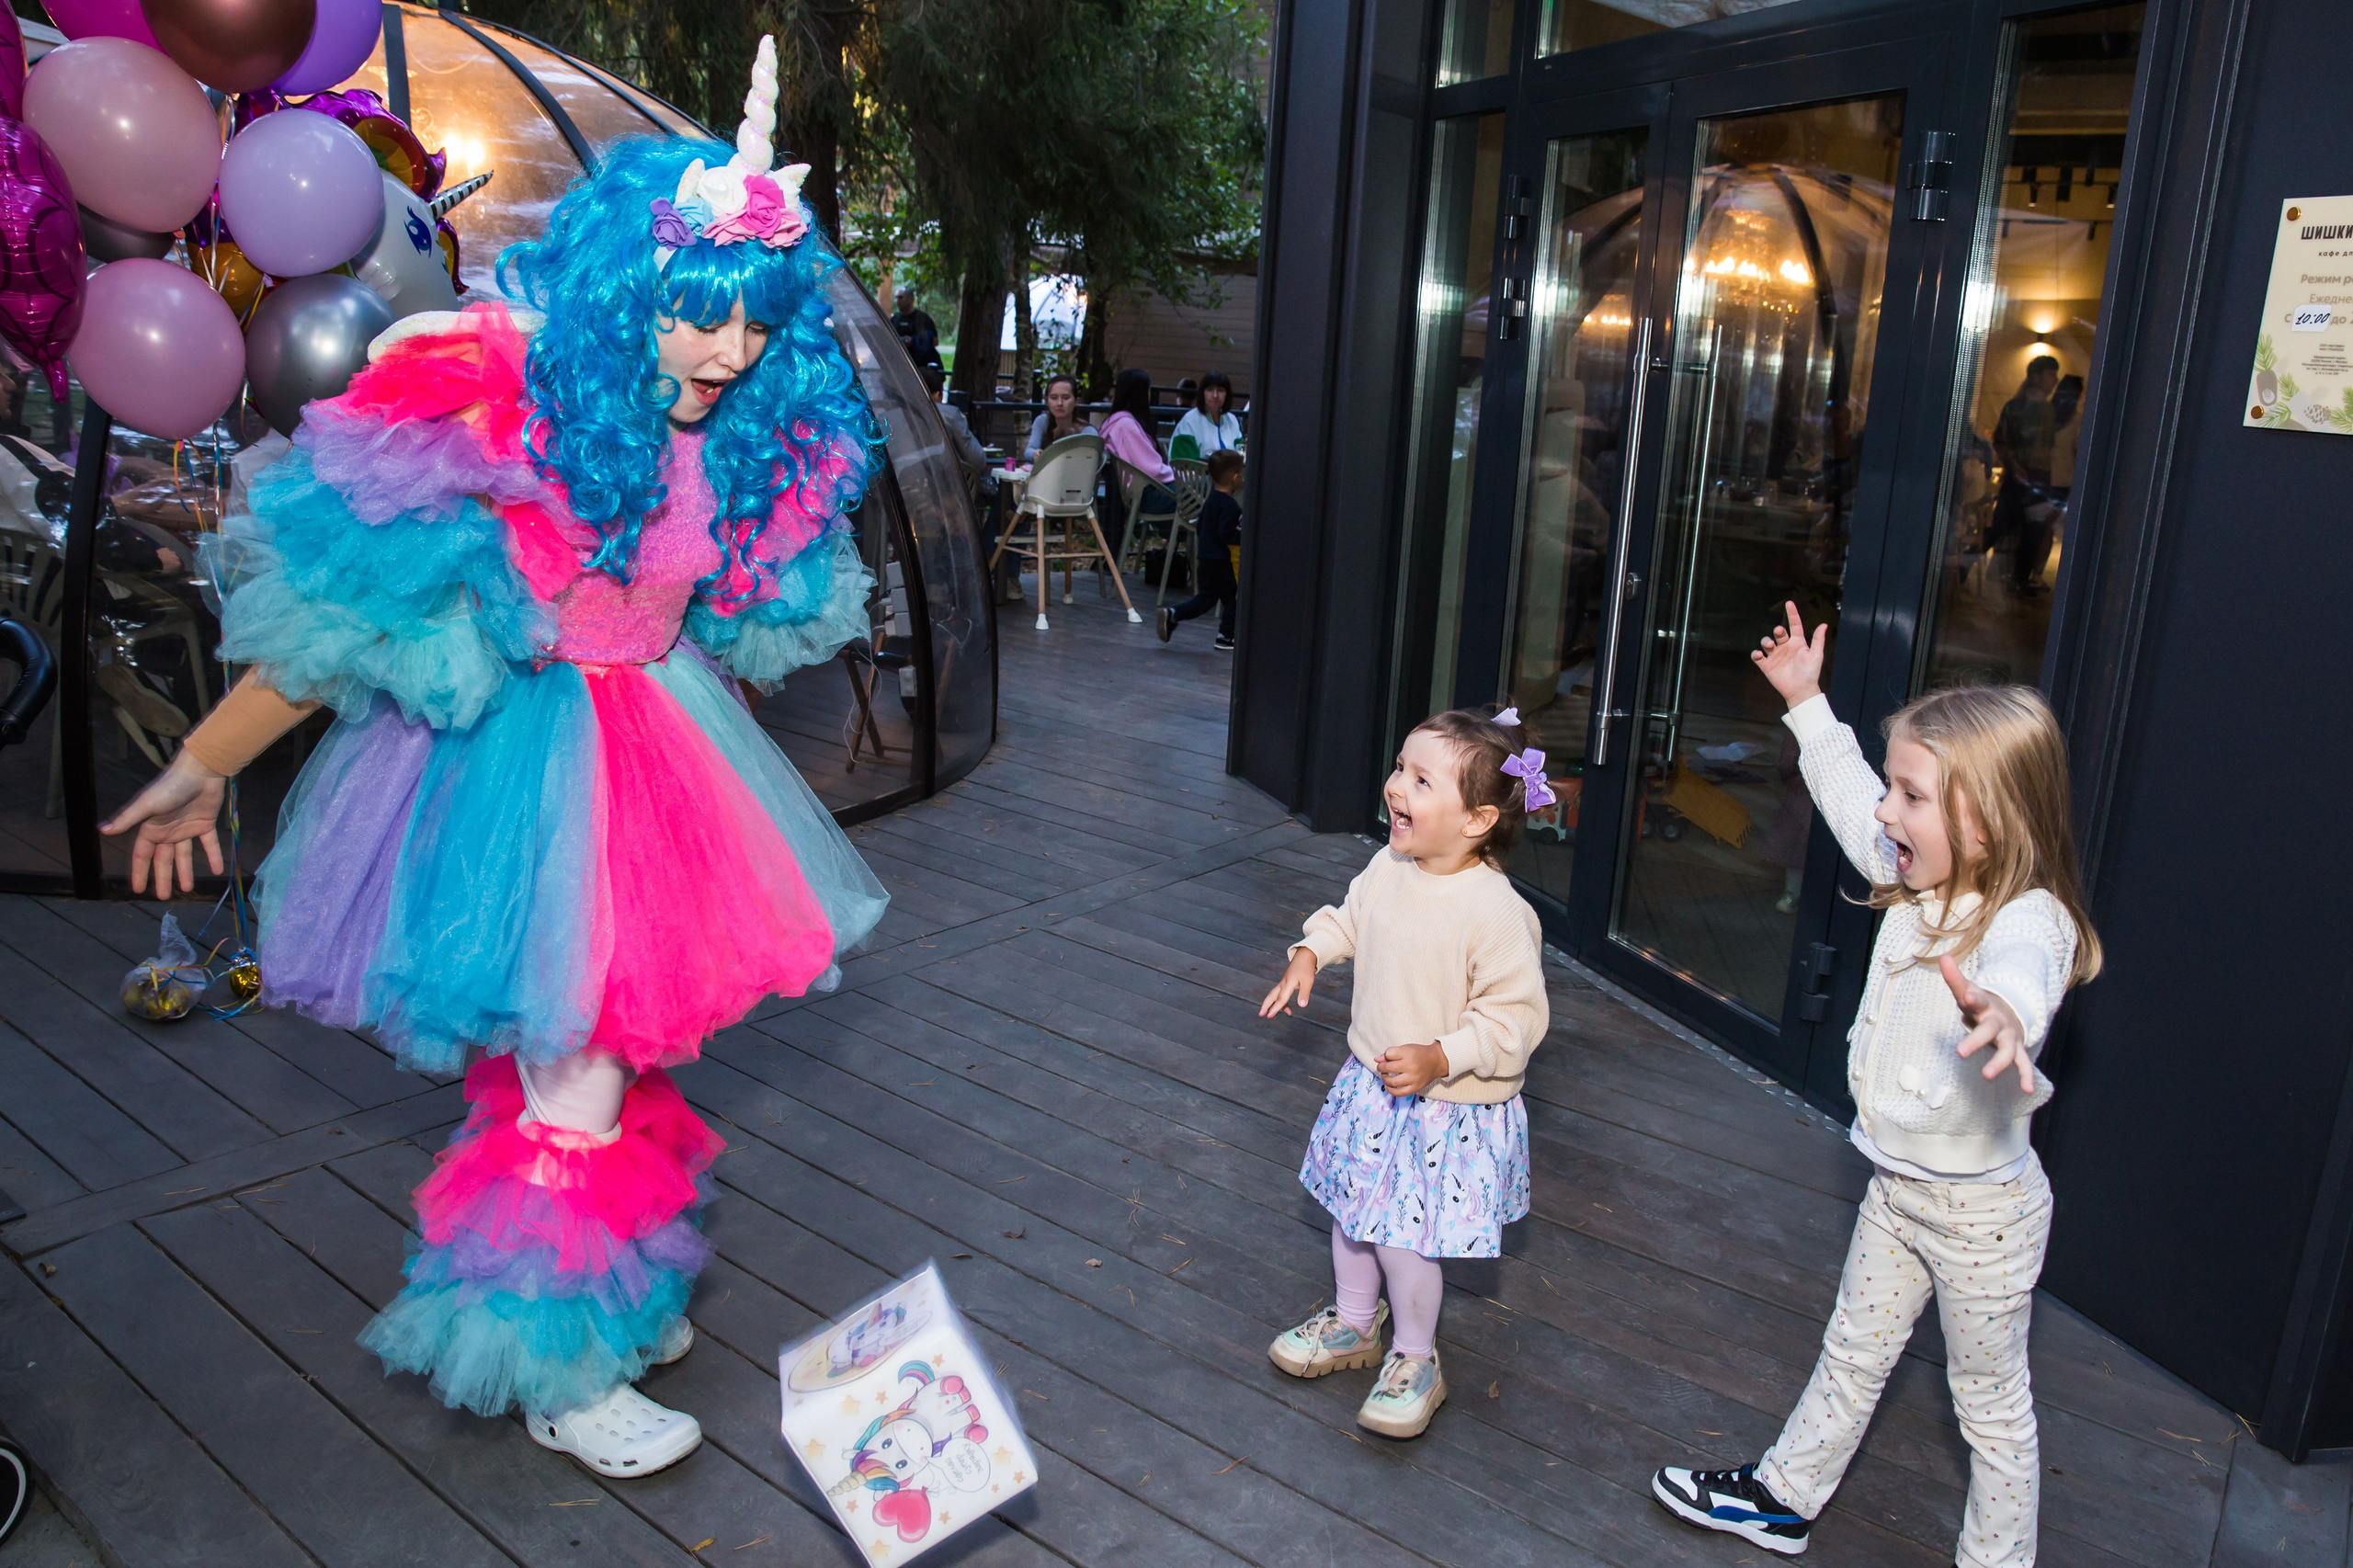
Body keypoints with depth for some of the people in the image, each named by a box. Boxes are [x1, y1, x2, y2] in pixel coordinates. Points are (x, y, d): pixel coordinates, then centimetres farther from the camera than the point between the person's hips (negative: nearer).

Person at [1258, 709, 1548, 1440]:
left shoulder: (1495, 911, -28)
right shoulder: (1389, 868, -6)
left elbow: (1516, 1016, -23)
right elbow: (1348, 916, 15)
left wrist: (1441, 1057, -31)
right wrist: (1309, 953, 0)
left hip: (1448, 1106, -7)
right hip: (1371, 1079, 7)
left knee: (1401, 1238, 0)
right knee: (1351, 1205, 21)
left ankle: (1415, 1360, 28)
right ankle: (1354, 1323, 46)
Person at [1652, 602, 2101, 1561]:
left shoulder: (2027, 920, -29)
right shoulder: (1920, 886, -4)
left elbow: (2023, 971, -54)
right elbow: (1852, 805, 14)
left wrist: (2000, 1009, -77)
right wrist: (1807, 705, 20)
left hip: (1981, 1206, -8)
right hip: (1896, 1187, 8)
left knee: (1991, 1398, 14)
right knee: (1853, 1354, 24)